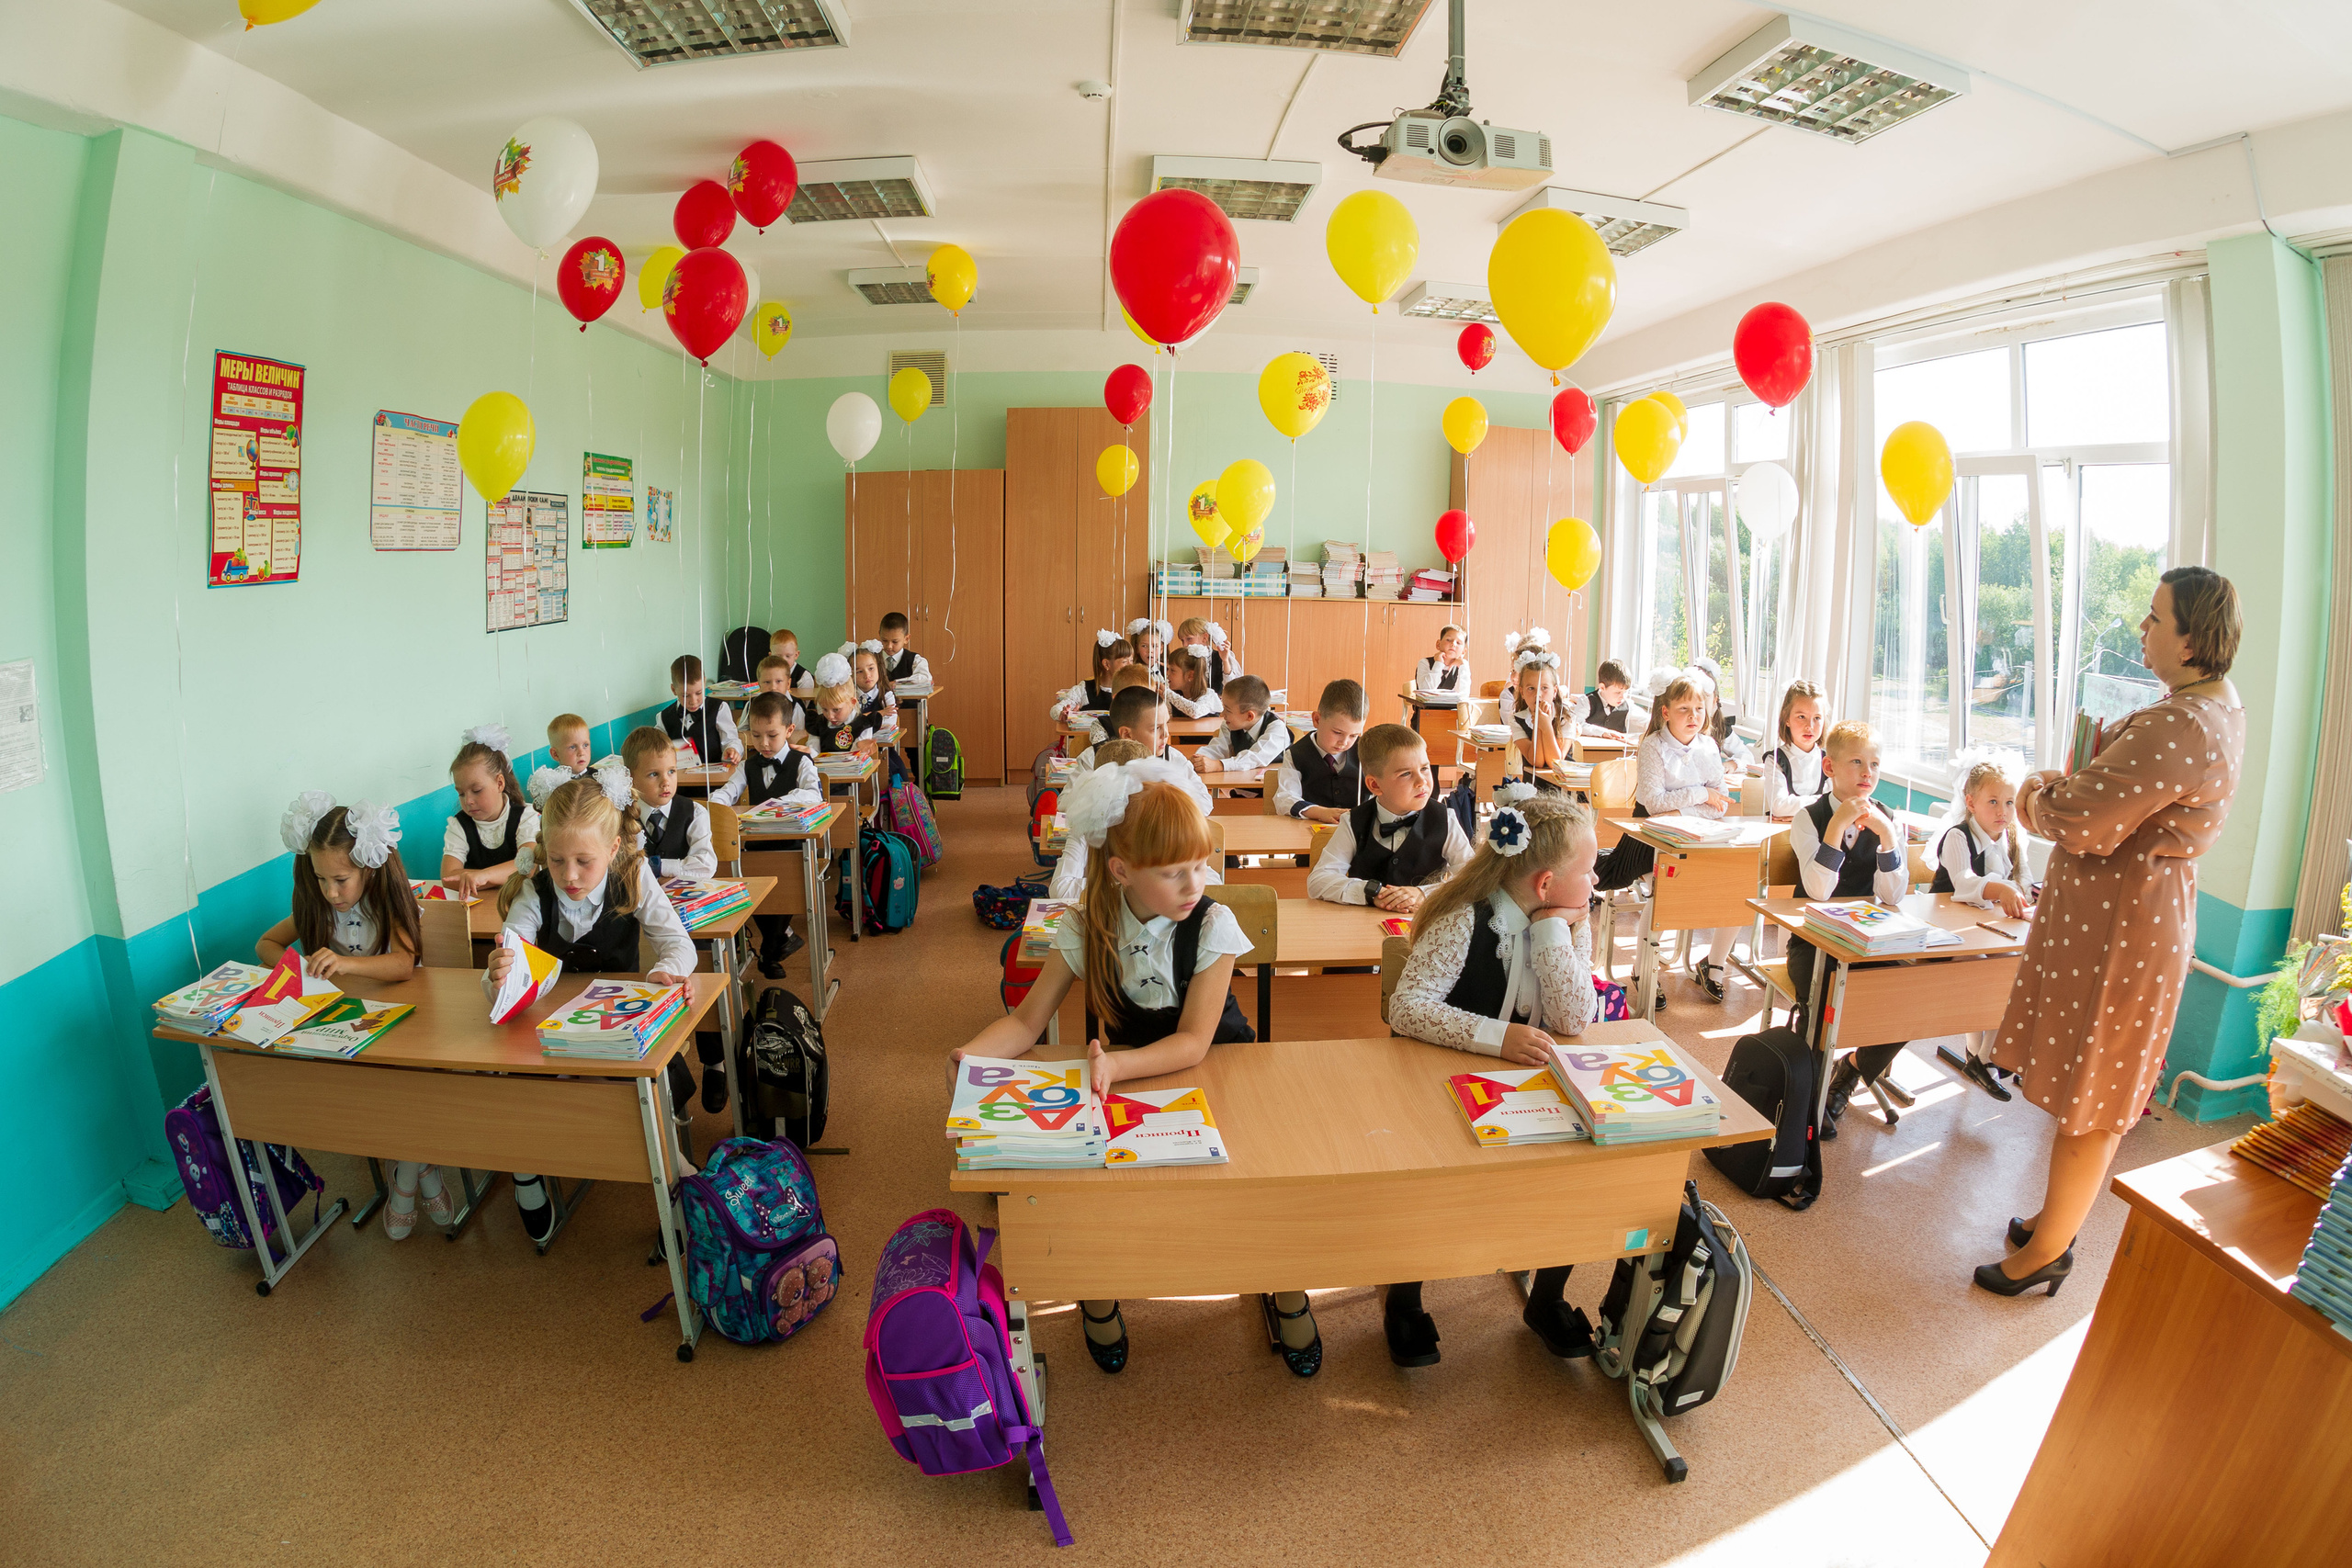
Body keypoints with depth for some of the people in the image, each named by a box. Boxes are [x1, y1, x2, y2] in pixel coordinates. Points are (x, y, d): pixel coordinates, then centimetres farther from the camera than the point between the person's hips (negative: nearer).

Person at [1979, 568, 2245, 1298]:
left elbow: (2081, 823, -27)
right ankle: (2057, 1218, 37)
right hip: (2151, 905, 10)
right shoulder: (2222, 707, 7)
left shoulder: (2175, 730, -28)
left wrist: (2039, 794, -5)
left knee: (2087, 1105, 5)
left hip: (2118, 924, -10)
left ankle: (2048, 1252, 21)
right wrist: (2061, 784, -1)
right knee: (2091, 1091, 22)